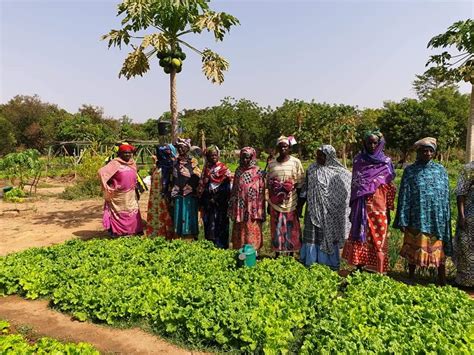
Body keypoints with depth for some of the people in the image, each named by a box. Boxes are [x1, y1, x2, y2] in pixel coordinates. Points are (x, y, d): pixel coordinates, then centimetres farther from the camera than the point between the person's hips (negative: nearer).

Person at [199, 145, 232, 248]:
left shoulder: (224, 168, -1)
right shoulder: (206, 169, 11)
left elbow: (227, 187, -4)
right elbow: (202, 186, 13)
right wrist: (202, 204, 10)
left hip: (221, 202, -4)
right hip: (208, 202, 4)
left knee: (220, 223, -2)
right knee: (209, 223, 6)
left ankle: (221, 246, 7)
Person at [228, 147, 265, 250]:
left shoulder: (257, 171, -4)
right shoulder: (239, 170, 9)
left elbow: (261, 191, -5)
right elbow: (234, 189, 12)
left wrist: (260, 209, -8)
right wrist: (232, 206, 9)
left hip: (252, 208, -4)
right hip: (240, 207, 4)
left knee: (252, 231, 1)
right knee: (239, 230, 10)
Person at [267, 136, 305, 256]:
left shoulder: (295, 162, -4)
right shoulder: (271, 164, 5)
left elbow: (300, 185, -3)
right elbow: (269, 186, 10)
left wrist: (300, 205, -6)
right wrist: (268, 204, 10)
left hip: (291, 204, -2)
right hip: (275, 204, 2)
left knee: (291, 231, 7)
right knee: (276, 231, 9)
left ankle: (291, 255, 23)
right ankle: (277, 255, 24)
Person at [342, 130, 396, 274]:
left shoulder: (386, 162, 3)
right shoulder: (358, 160, 5)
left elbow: (390, 188, 4)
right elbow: (355, 184, 8)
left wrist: (388, 210, 1)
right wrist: (353, 207, 6)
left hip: (379, 206, -1)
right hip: (362, 205, 1)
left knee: (378, 237, 3)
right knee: (360, 235, 4)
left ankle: (377, 269, 15)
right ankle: (359, 265, 15)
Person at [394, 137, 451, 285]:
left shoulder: (440, 170, 7)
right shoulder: (410, 171, 0)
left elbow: (446, 195, 9)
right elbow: (404, 196, -3)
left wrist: (446, 217, 4)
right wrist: (403, 221, -7)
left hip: (437, 219, 2)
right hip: (417, 218, -1)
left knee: (439, 249, 7)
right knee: (414, 249, 8)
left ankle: (442, 281, 20)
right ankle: (411, 277, 25)